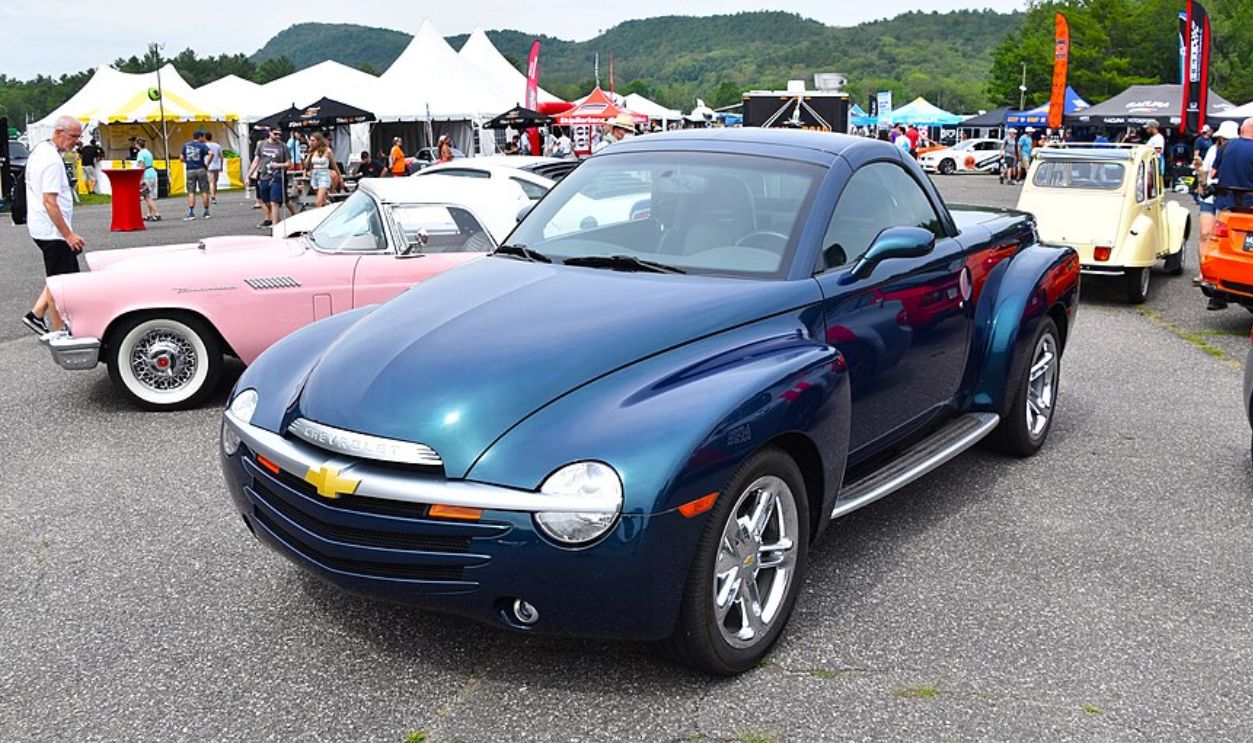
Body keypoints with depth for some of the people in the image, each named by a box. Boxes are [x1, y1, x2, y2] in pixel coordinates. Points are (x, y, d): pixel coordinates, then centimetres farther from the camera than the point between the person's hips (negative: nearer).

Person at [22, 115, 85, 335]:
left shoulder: (39, 150, 13)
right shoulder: (52, 161, -20)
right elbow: (49, 202, -24)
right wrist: (68, 234, -23)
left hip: (40, 227, 10)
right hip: (53, 231, -10)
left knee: (68, 274, 18)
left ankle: (36, 314, 18)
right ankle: (58, 332, 6)